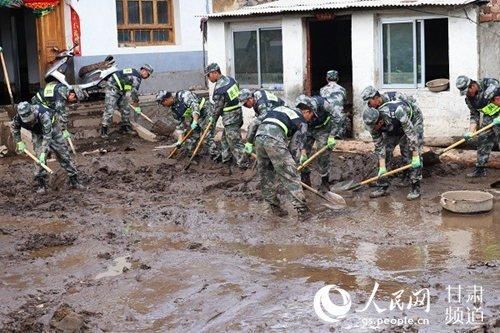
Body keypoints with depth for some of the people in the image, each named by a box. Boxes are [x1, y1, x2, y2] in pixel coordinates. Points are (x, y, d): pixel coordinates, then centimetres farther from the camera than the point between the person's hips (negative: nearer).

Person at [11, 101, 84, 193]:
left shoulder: (43, 114, -41)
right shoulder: (18, 117, -27)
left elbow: (47, 135, -39)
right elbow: (13, 127, -2)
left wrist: (43, 152, -41)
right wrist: (19, 142, -4)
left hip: (52, 131, -3)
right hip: (37, 134, 3)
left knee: (64, 155, -1)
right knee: (39, 158, -11)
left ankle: (74, 181, 7)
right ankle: (42, 185, -2)